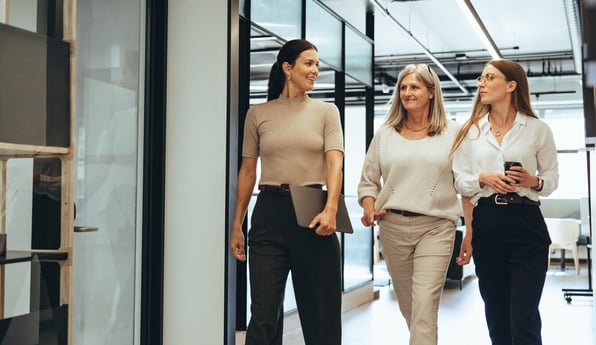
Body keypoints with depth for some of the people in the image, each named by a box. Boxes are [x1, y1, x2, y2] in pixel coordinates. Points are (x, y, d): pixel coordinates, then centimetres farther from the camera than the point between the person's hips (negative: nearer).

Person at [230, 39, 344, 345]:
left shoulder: (326, 111, 6)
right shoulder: (258, 114, 8)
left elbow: (334, 163, -6)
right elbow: (247, 172, 10)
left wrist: (331, 209, -23)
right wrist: (237, 225, 8)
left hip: (312, 213, 0)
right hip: (270, 213, 0)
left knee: (320, 309, 6)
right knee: (264, 312, -2)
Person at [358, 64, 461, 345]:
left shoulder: (452, 132, 3)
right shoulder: (385, 134, 9)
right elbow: (368, 181, 13)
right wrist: (369, 207, -5)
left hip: (436, 226, -3)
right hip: (393, 225, 3)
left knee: (425, 304, -13)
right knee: (407, 304, 12)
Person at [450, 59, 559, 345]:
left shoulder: (538, 129, 3)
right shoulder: (471, 130, 10)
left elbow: (553, 178, 8)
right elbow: (461, 181, 8)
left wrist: (533, 181, -13)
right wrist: (484, 178, -11)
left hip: (526, 224, -3)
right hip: (486, 224, 3)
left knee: (523, 318, -8)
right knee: (496, 315, 11)